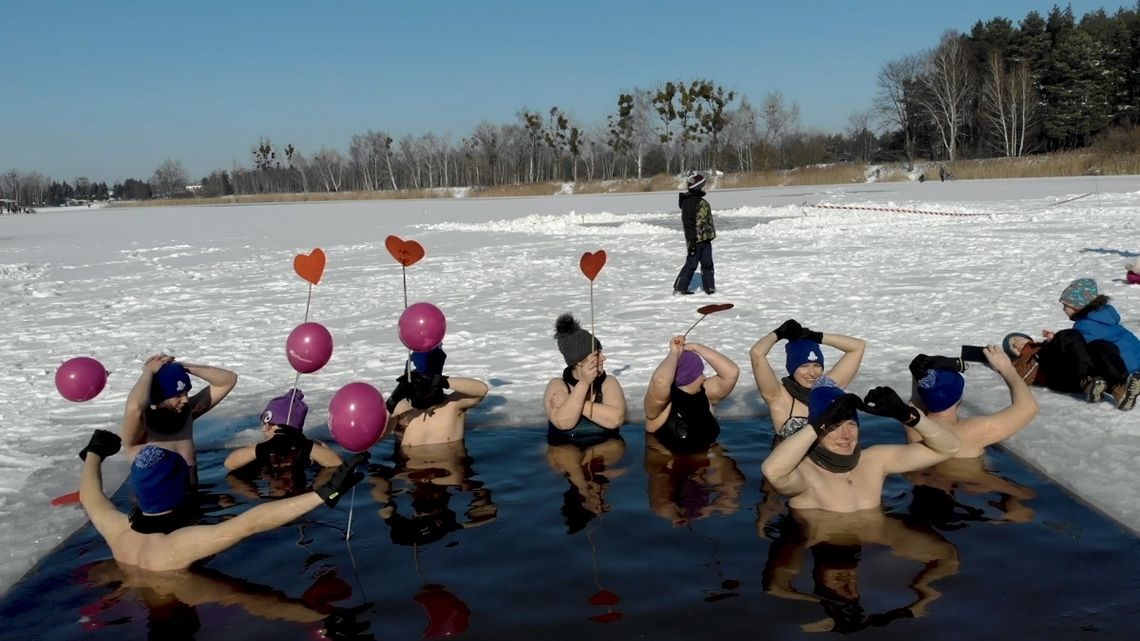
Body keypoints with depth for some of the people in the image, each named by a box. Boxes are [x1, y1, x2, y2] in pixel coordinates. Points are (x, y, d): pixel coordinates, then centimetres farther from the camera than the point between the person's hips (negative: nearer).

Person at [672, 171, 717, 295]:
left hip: (691, 239, 8)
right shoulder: (702, 203, -17)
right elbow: (701, 223, -19)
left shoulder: (685, 201, 8)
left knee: (690, 264, 12)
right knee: (706, 264, 3)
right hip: (703, 238, -8)